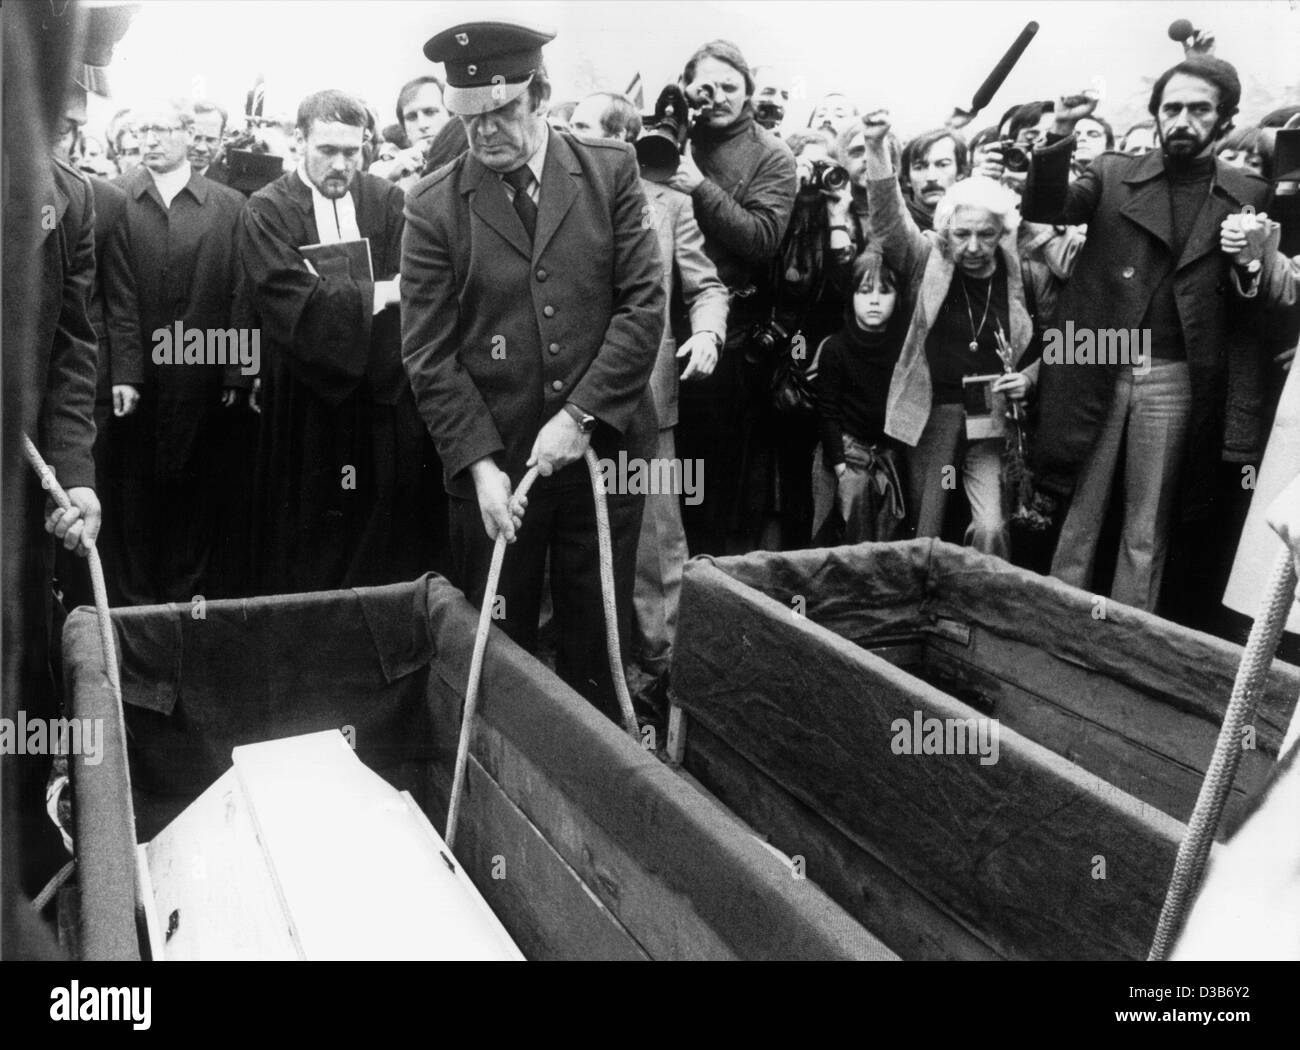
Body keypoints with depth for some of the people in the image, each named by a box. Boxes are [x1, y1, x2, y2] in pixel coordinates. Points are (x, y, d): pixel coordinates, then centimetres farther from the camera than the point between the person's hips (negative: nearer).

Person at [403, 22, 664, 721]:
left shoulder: (611, 172, 1)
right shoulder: (432, 207, -1)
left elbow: (644, 304, -4)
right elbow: (429, 355, -3)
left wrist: (580, 415, -13)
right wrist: (480, 462, -13)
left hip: (604, 448, 1)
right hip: (493, 462, 0)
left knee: (598, 647, 12)